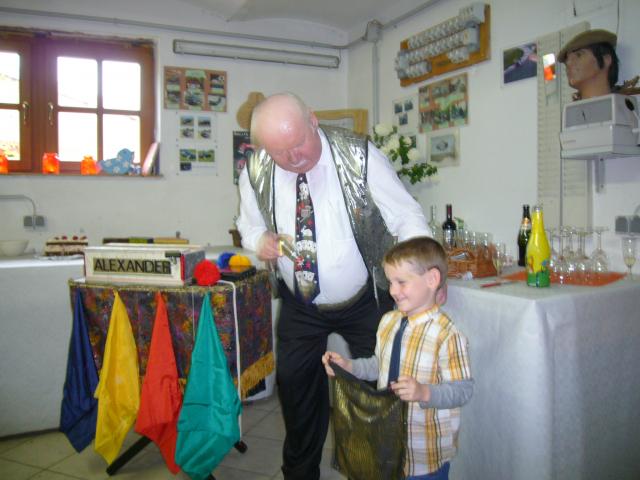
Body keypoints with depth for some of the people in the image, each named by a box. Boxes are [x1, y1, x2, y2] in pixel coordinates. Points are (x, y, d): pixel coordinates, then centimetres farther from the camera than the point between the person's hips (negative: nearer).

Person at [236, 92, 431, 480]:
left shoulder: (359, 156, -21)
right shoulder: (255, 172, -11)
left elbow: (407, 217, -17)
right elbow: (250, 226, 7)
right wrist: (261, 241, -17)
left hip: (363, 302, -2)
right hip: (299, 305, 3)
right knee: (295, 388, 15)